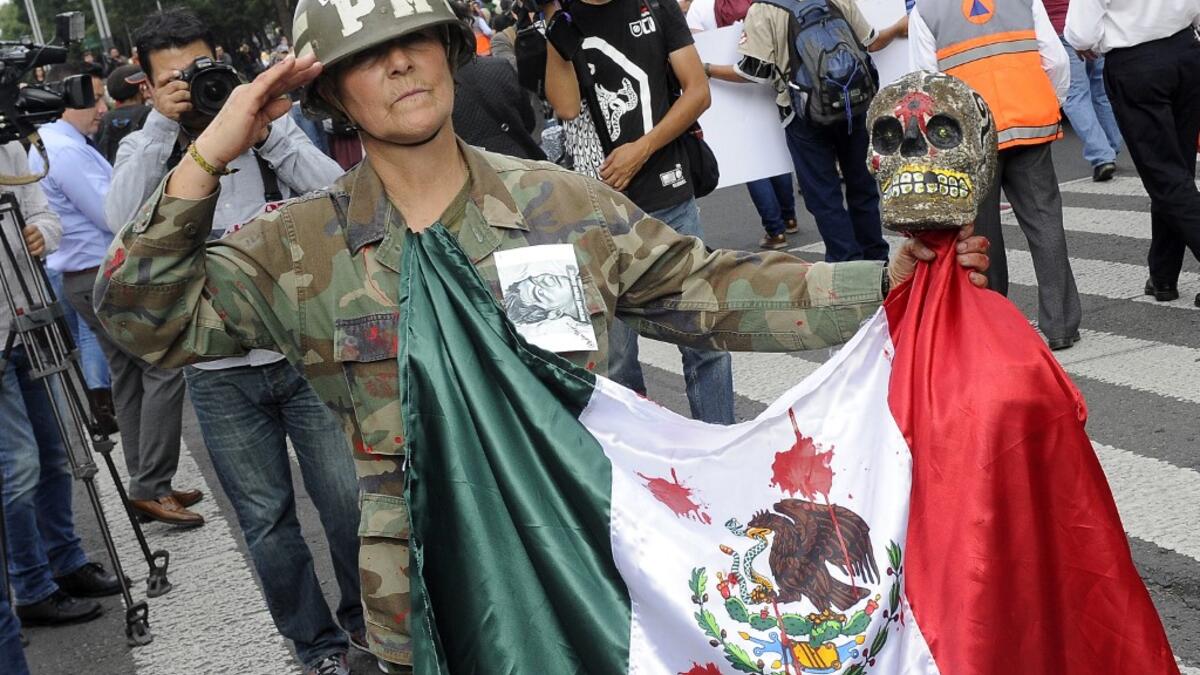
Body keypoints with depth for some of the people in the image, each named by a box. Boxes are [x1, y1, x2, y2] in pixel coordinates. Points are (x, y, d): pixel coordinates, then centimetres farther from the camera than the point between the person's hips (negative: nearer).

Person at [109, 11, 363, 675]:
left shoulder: (268, 127, 4)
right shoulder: (145, 149, 4)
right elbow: (123, 219, -17)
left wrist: (260, 130, -16)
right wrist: (163, 127, -19)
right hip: (219, 373, 0)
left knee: (348, 501, 4)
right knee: (266, 521, 7)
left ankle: (368, 621, 28)